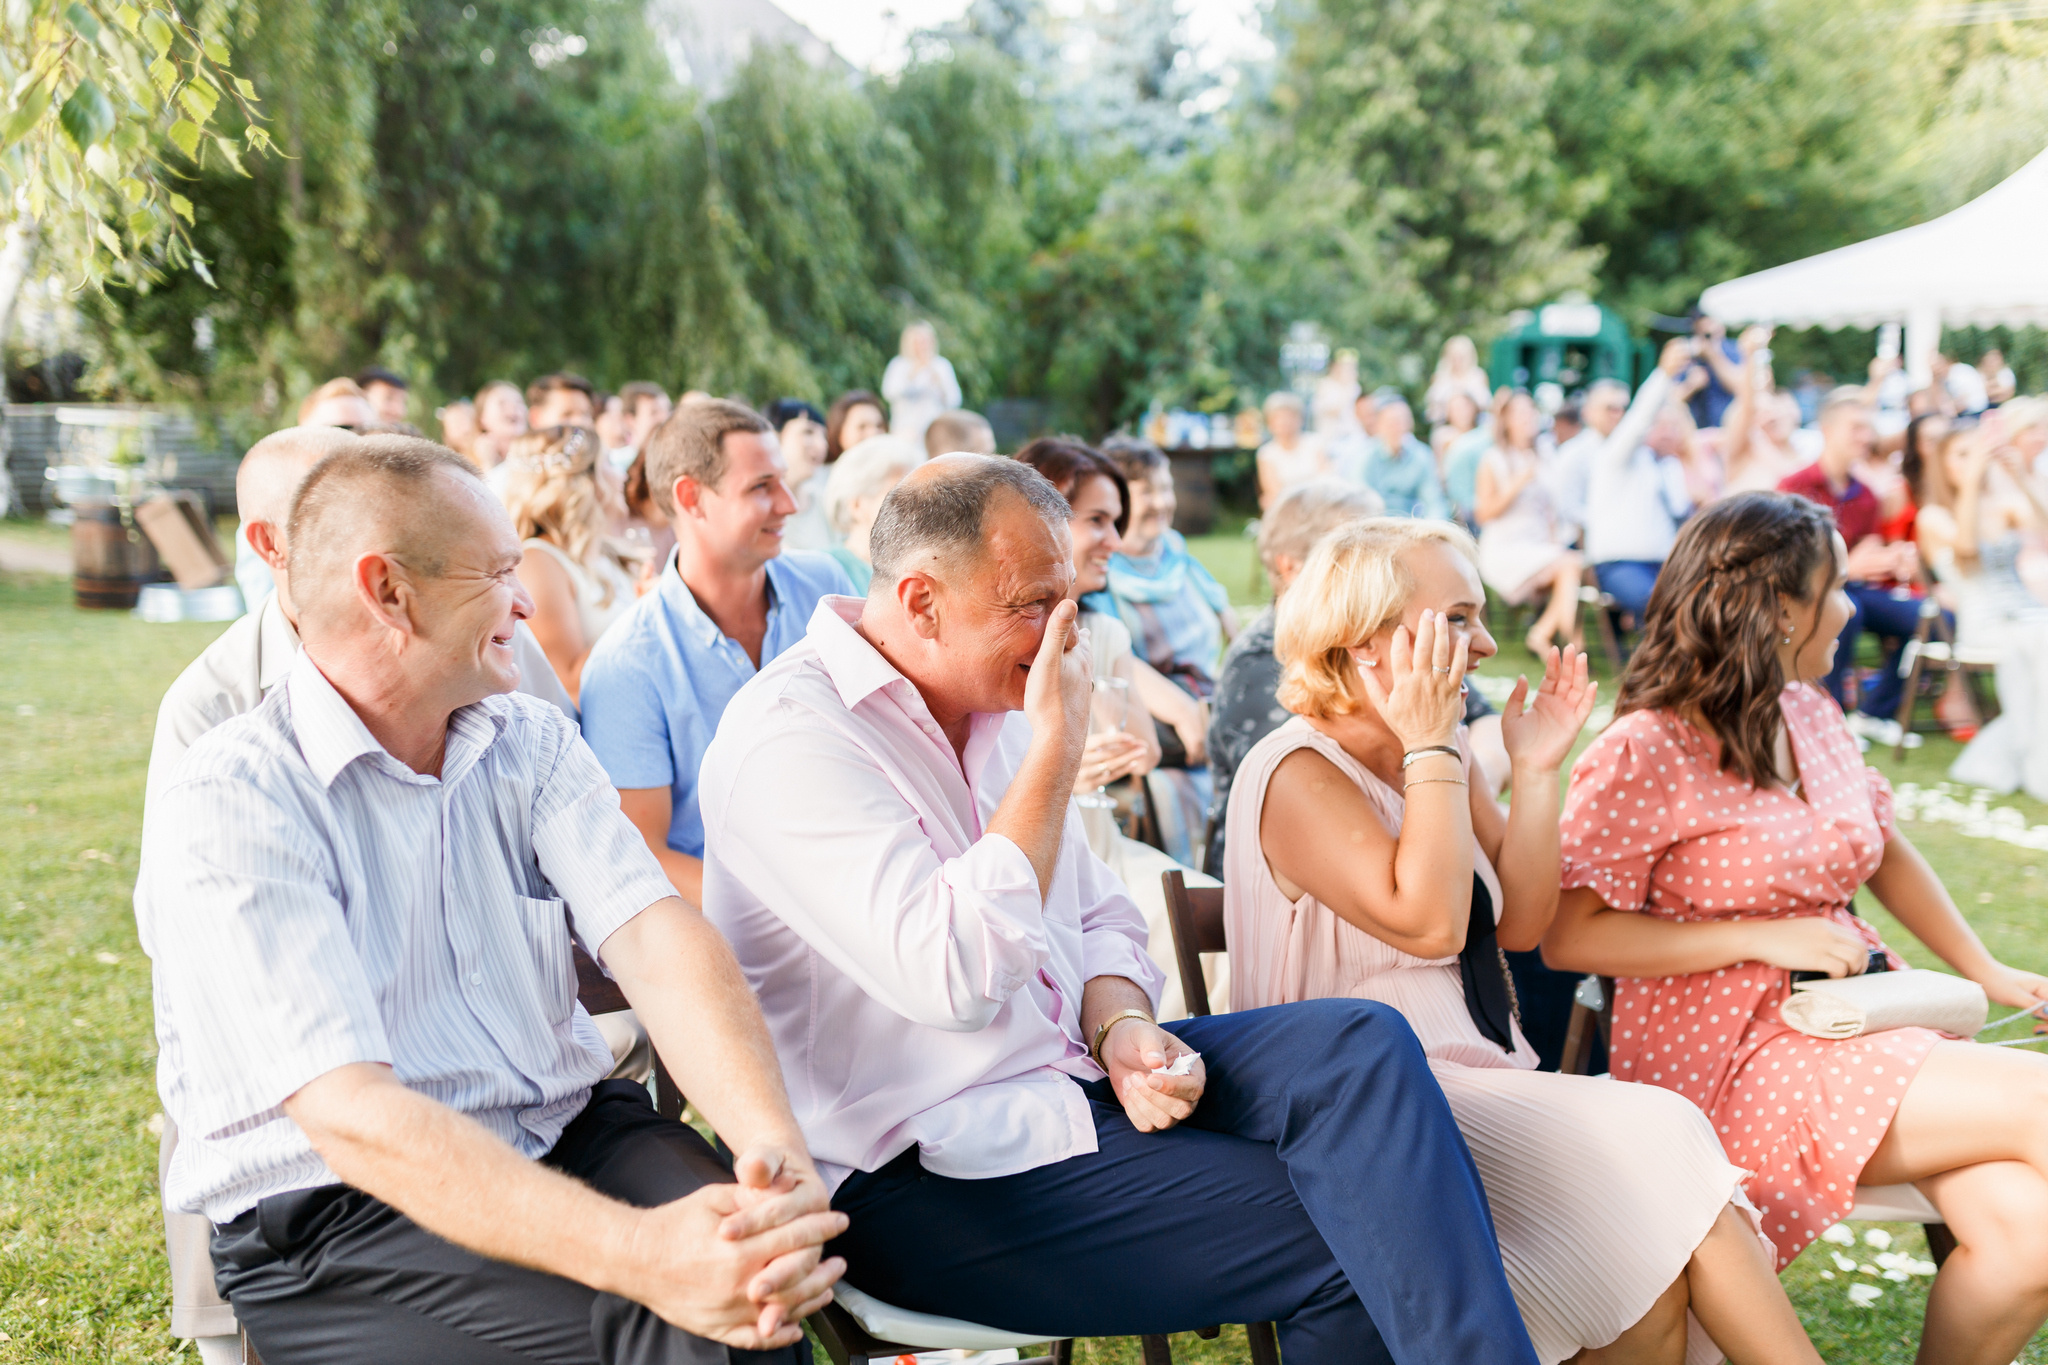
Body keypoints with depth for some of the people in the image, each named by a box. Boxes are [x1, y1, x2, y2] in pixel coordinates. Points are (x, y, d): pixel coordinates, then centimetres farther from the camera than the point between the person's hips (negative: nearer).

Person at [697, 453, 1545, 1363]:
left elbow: (1099, 919, 18)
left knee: (1357, 1045, -15)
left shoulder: (994, 705, 11)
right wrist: (1056, 748, -20)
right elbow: (955, 977, -29)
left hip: (1070, 1076, 8)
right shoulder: (791, 735, -17)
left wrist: (1120, 1026, -6)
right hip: (928, 1178, -8)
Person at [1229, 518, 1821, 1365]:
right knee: (1651, 1150, -21)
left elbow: (1518, 923, 12)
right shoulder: (1297, 774, -12)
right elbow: (1427, 922, -24)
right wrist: (1430, 747, -18)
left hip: (1484, 1086, 8)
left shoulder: (1441, 759, 13)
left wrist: (1536, 772, 2)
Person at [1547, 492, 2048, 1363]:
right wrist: (1763, 938, -17)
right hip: (1730, 1059, -7)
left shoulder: (1810, 713, 11)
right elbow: (1568, 937, -15)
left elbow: (1884, 850, 26)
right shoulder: (1645, 754, -12)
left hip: (1865, 1022, 7)